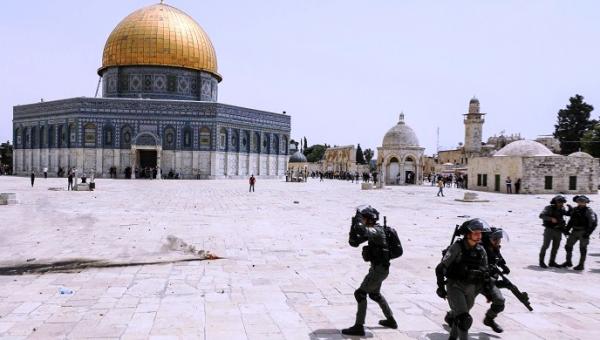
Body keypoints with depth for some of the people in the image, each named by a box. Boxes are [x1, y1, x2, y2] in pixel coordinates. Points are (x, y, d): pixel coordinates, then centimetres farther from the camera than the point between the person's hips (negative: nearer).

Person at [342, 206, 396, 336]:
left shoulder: (377, 230, -20)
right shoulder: (370, 231, 9)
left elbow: (362, 231, -40)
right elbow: (354, 242, 7)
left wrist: (358, 220, -22)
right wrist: (353, 225, -6)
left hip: (379, 269, -10)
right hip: (378, 268, 10)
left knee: (360, 293, -10)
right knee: (375, 294, 26)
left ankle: (359, 327, -7)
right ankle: (391, 320, 40)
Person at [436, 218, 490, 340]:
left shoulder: (481, 251, 0)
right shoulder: (457, 247, -16)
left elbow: (485, 272, 13)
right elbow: (440, 268, -13)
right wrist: (441, 287, -12)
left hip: (471, 289, 5)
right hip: (455, 287, -5)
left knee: (459, 316, 21)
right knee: (465, 319, -19)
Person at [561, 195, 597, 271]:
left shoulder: (588, 211, -10)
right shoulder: (575, 209, 9)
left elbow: (593, 223, -14)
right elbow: (571, 220, 19)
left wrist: (588, 233, -19)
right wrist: (567, 229, 12)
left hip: (583, 232, -6)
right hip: (575, 231, 7)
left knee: (583, 248, 1)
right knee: (568, 246, 9)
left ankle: (581, 265, 10)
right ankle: (568, 262, 23)